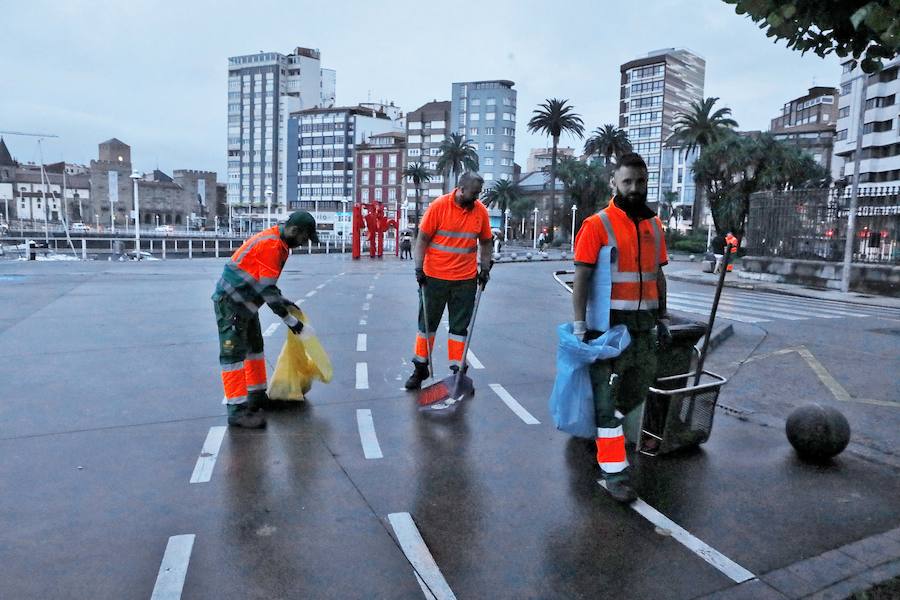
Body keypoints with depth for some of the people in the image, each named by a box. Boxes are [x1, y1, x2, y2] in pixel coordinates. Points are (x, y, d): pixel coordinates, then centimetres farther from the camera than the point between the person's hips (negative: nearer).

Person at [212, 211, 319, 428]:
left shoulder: (277, 243, 9)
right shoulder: (270, 245, -23)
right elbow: (267, 289, -24)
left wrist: (283, 300, 14)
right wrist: (289, 319, -17)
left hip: (244, 303, 11)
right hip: (231, 302, -11)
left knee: (255, 347, 18)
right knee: (234, 353, -8)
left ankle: (257, 397, 29)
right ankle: (237, 410, -5)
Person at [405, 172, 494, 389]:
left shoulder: (481, 211, 1)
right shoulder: (439, 206, -9)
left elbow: (485, 242, 12)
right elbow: (423, 238, -6)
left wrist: (484, 268, 6)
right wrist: (419, 268, -11)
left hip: (466, 280, 2)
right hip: (435, 277, -2)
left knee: (460, 327, 8)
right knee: (427, 323, 9)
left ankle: (458, 370, 17)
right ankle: (420, 368, 22)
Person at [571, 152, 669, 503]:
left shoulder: (654, 225, 11)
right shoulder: (598, 224, -9)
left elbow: (658, 276, 17)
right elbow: (581, 277, -13)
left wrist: (661, 318, 17)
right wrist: (579, 325, -18)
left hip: (643, 324, 7)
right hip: (608, 324, -6)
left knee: (638, 388, 17)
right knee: (606, 393, 0)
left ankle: (601, 428, 43)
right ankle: (614, 471, 9)